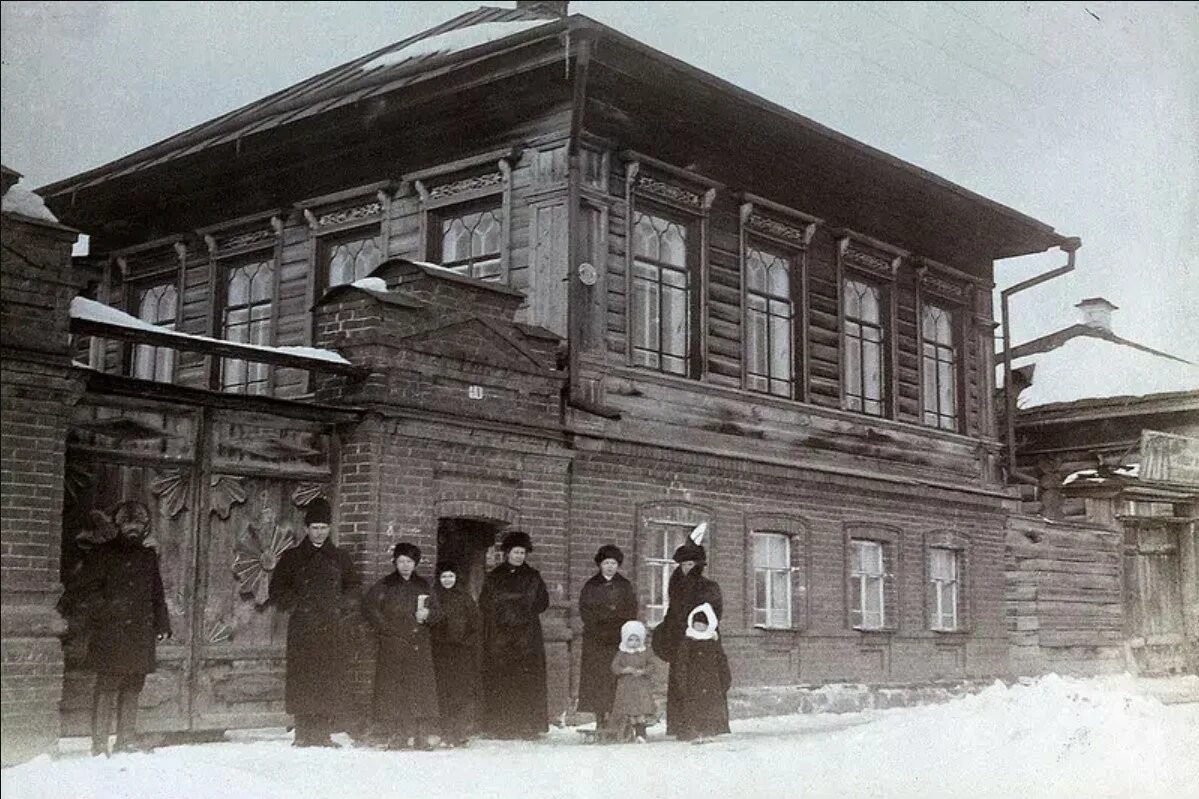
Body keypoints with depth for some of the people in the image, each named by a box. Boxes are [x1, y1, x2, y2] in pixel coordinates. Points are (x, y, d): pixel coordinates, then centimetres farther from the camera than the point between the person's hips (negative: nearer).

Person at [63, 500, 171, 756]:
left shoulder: (147, 557, 17)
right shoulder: (102, 555, 1)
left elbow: (157, 595, 23)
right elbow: (81, 591, 0)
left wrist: (162, 625, 17)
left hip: (140, 635, 5)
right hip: (109, 633, -5)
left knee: (133, 687, 8)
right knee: (107, 686, -6)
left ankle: (126, 738, 17)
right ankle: (99, 743, -2)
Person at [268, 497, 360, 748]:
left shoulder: (340, 558, 16)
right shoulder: (292, 558, 12)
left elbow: (354, 588, 21)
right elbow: (277, 592, 10)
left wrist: (342, 607, 4)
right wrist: (297, 605, -4)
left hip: (334, 630, 1)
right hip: (303, 630, -1)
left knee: (332, 681, -5)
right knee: (302, 682, -8)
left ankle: (323, 732, 0)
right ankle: (303, 733, -3)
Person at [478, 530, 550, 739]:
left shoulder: (533, 576, 13)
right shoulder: (494, 577, 11)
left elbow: (542, 602, 10)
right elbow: (485, 604, 7)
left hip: (527, 636, 0)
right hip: (499, 637, 0)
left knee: (528, 681, -6)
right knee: (499, 682, -5)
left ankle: (529, 727, -5)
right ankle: (502, 727, -2)